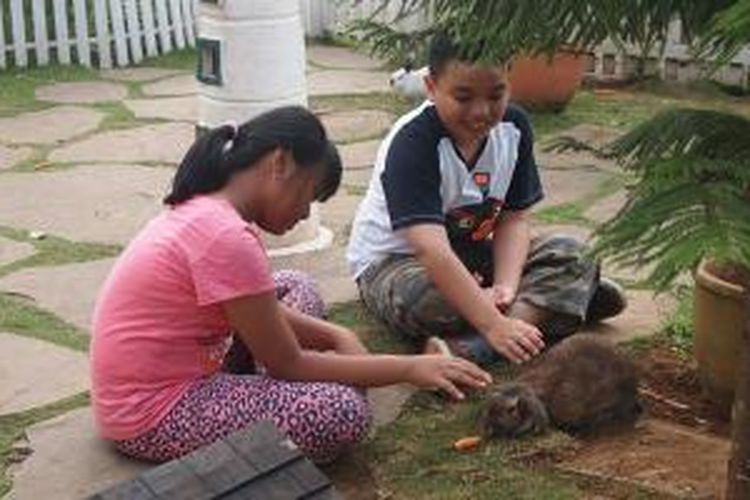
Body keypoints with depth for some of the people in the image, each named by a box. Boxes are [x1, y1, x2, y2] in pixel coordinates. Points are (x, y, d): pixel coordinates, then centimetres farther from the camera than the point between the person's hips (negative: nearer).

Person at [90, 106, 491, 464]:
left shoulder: (206, 209, 3)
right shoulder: (228, 238, -26)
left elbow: (267, 312, 13)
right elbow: (288, 365, -19)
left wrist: (339, 337, -3)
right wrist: (409, 368, -13)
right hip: (151, 418, -10)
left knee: (298, 289, 18)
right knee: (345, 412, -22)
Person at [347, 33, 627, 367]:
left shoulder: (514, 128, -8)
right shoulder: (412, 143, -28)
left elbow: (514, 218, -6)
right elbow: (432, 250, -37)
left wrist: (504, 286, -25)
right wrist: (494, 324, -43)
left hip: (470, 253, 6)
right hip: (394, 260, -6)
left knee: (569, 255, -13)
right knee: (434, 300, -39)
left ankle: (467, 349, -32)